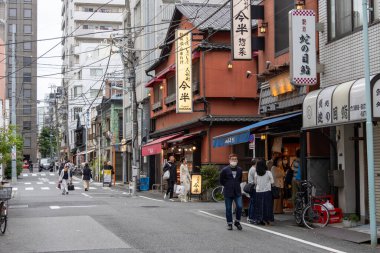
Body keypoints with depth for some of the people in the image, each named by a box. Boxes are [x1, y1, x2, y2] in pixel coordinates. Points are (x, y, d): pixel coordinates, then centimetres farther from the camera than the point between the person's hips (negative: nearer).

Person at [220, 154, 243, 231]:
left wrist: (236, 185, 10)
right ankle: (229, 223, 16)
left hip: (237, 192, 2)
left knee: (240, 207, -7)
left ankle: (237, 221, 13)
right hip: (228, 192, -2)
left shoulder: (239, 169, 5)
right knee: (228, 209, 5)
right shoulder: (225, 170, -6)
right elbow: (221, 181, 4)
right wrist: (228, 185, 3)